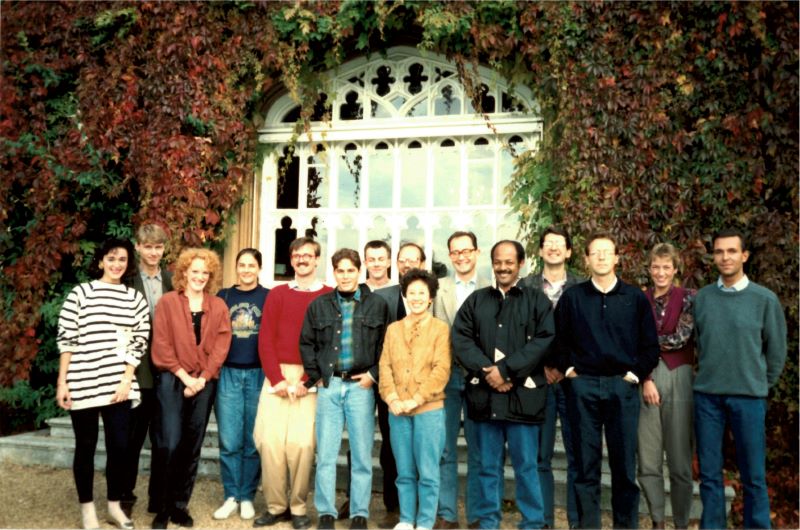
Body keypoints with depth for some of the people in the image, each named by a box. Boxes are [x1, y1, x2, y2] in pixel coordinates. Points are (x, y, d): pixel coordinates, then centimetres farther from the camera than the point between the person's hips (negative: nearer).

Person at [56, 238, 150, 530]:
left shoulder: (136, 299, 8)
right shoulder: (81, 293, 1)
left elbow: (138, 343, 6)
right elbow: (66, 340, -1)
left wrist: (127, 380, -3)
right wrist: (62, 382, -5)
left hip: (119, 385, 2)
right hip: (83, 383, -2)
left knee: (119, 446, 4)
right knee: (86, 446, 8)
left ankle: (115, 506, 22)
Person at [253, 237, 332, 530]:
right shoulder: (277, 294, 11)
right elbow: (265, 339, 4)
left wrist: (305, 381, -11)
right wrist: (277, 378, -8)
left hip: (311, 379, -2)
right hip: (276, 377, 2)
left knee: (301, 442, -8)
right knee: (270, 440, -3)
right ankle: (275, 505, 13)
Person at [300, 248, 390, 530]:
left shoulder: (377, 304, 3)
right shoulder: (319, 305, 8)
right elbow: (306, 343, 12)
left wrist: (374, 374, -5)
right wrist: (316, 376, 4)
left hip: (361, 385, -1)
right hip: (329, 385, 2)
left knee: (362, 454, 4)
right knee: (325, 452, 4)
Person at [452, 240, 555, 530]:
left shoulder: (537, 300, 5)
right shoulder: (476, 300, 14)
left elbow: (545, 340, -7)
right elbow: (461, 338, 4)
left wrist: (506, 370, -14)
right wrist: (486, 371, -11)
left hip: (522, 394, -2)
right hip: (484, 394, 3)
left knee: (526, 465, 4)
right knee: (488, 465, 11)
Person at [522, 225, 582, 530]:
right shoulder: (526, 286, 6)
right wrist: (543, 368, -5)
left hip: (573, 378, 0)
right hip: (538, 379, 0)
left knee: (577, 454, 3)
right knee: (540, 455, 4)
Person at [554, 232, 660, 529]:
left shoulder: (635, 298, 7)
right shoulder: (571, 297, 6)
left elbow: (650, 345, 8)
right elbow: (560, 341, 10)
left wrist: (635, 374, 0)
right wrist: (568, 369, 1)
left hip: (622, 386, 0)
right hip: (583, 386, 0)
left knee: (624, 464, 5)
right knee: (586, 463, 5)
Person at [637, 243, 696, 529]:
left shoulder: (688, 298, 1)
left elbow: (680, 338, -10)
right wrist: (646, 380, -8)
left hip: (678, 379, -2)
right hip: (646, 379, 3)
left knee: (680, 459, 3)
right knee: (647, 459, 6)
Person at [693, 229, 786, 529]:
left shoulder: (765, 299, -2)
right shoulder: (702, 298, 3)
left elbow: (776, 351, 5)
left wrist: (760, 385, 10)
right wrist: (708, 375, 12)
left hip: (748, 397, -2)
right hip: (706, 395, 2)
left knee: (753, 476, 6)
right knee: (709, 473, 8)